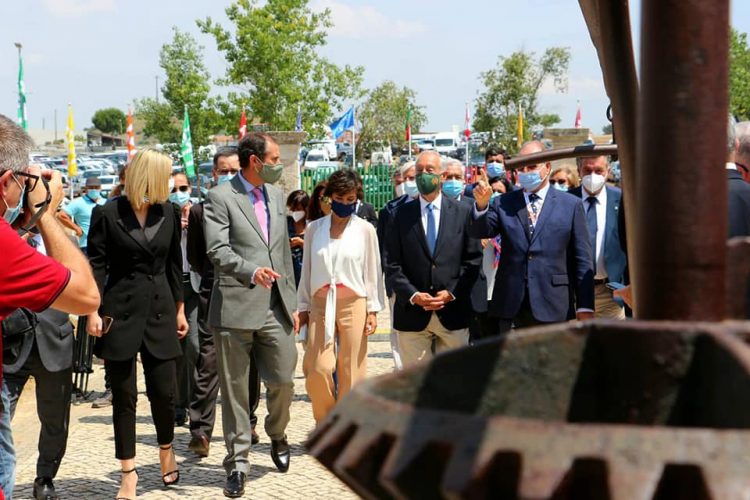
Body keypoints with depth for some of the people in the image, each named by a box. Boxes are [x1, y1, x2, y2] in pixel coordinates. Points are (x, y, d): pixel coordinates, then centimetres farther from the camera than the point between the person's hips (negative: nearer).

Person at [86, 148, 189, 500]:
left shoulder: (169, 212, 6)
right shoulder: (107, 214, -5)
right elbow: (96, 265, -5)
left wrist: (179, 308, 12)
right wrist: (93, 312, -11)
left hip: (160, 311, 3)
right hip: (120, 312, -3)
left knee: (163, 390, 4)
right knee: (124, 395, 3)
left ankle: (166, 451, 31)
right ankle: (129, 471, 13)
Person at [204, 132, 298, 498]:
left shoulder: (276, 196, 15)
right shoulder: (220, 197, -5)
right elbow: (217, 249, -15)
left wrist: (292, 302, 17)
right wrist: (251, 271, -32)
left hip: (275, 307, 5)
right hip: (235, 307, -5)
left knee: (283, 380, 6)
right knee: (235, 389, 3)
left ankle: (277, 435, 35)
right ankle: (237, 463, 13)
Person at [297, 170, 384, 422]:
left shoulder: (365, 229, 2)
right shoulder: (315, 228, 7)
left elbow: (373, 271, 4)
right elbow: (307, 271, 12)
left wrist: (373, 310, 0)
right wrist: (303, 307, 10)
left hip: (353, 304, -1)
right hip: (321, 305, 2)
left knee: (350, 371, 0)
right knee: (319, 369, -7)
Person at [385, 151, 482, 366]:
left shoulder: (463, 212, 5)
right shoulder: (401, 215, 6)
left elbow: (473, 259, 3)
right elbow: (392, 264, 2)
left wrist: (452, 293, -9)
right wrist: (412, 296, -11)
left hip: (453, 313, 0)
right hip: (412, 314, 0)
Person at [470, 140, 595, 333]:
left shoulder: (571, 205, 5)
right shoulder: (503, 203, 10)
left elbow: (582, 260, 3)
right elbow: (480, 232, -4)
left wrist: (585, 307, -2)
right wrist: (482, 205, -23)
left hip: (554, 308, -1)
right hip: (511, 308, 2)